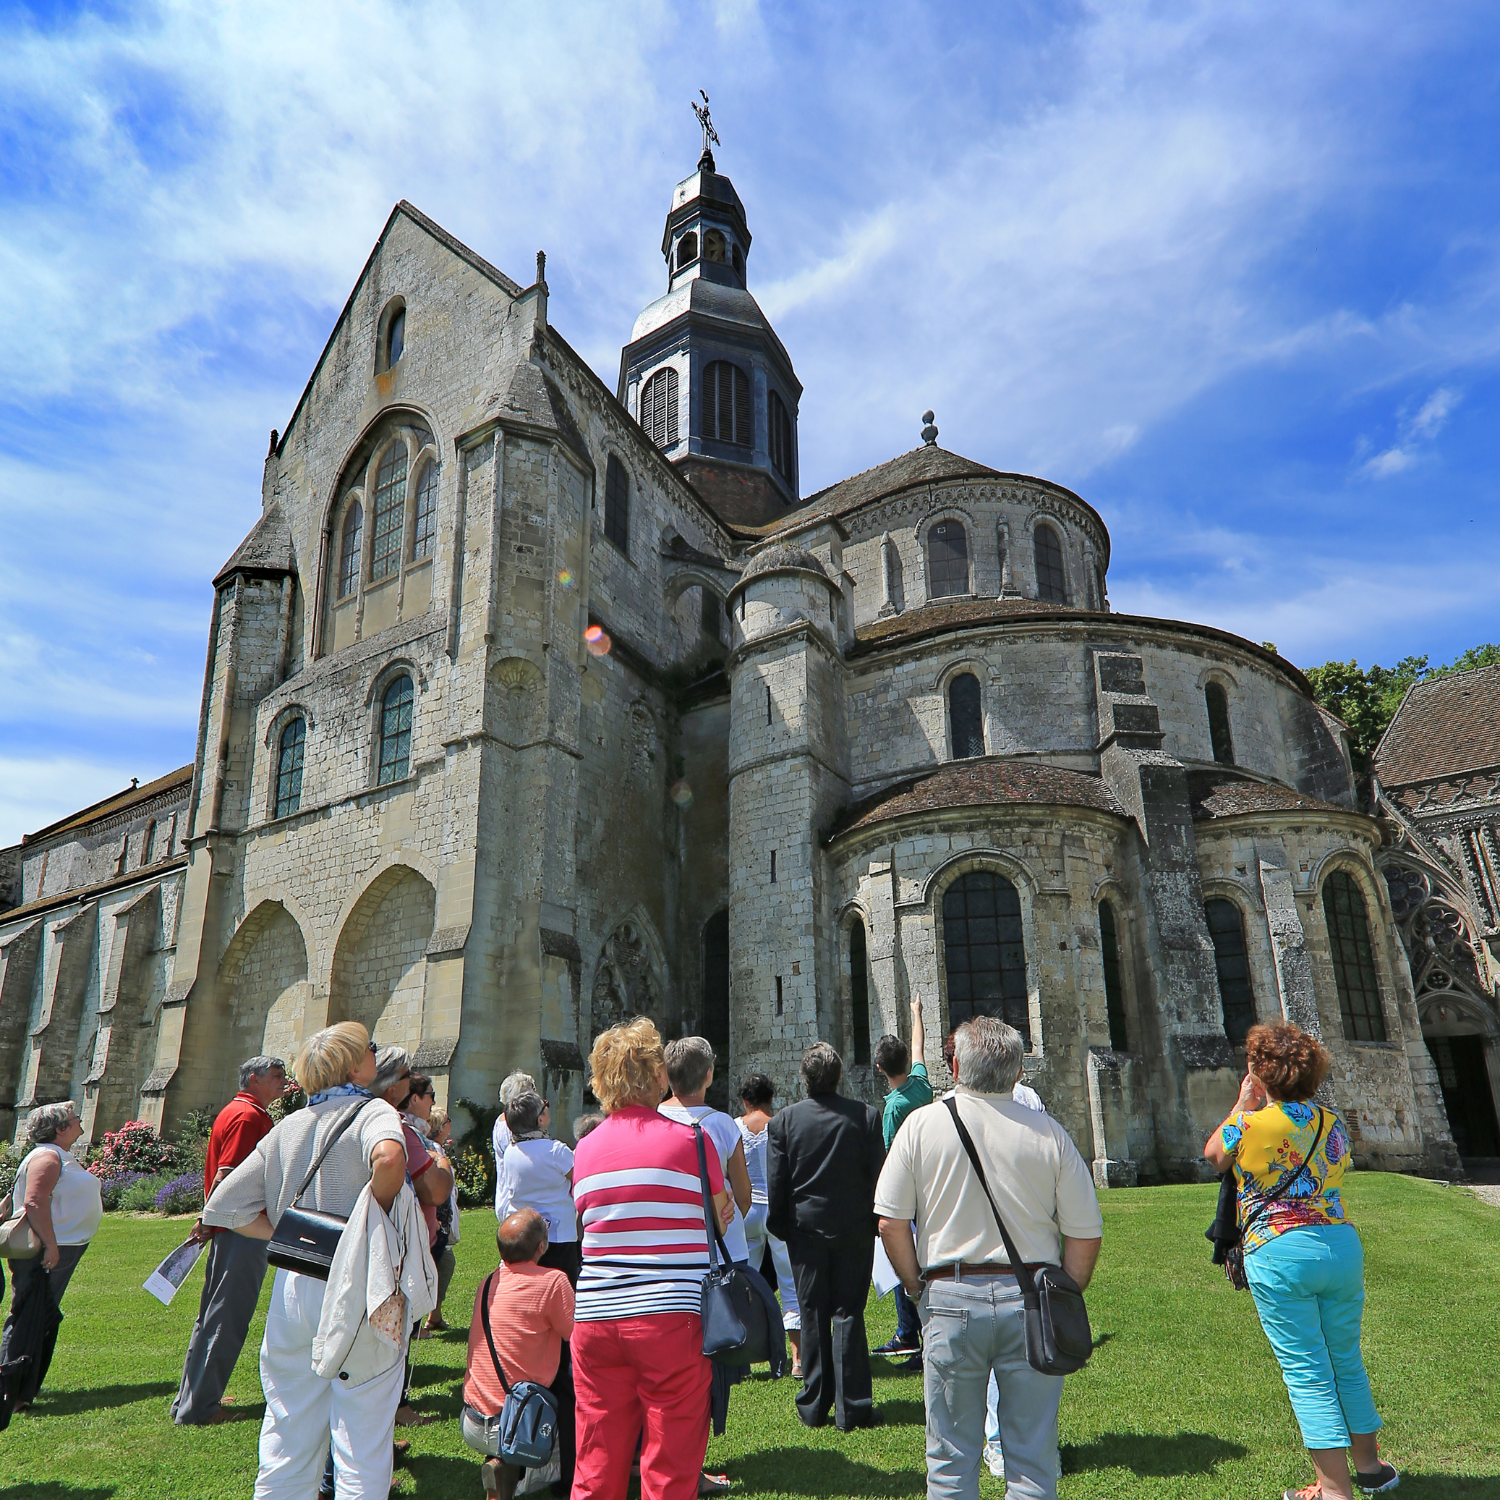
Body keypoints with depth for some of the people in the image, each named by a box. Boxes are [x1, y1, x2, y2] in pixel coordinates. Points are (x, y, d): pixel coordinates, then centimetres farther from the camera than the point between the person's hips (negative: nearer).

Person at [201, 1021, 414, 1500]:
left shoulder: (286, 1128, 11)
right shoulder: (373, 1111, -8)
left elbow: (223, 1207, 10)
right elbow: (389, 1157, -32)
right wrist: (378, 1211, -13)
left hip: (294, 1288, 6)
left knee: (288, 1436, 19)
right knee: (362, 1439, 4)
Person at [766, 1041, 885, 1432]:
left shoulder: (784, 1120, -7)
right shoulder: (866, 1116, -9)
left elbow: (775, 1185, -2)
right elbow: (878, 1176, -5)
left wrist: (780, 1227, 10)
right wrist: (874, 1220, 7)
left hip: (805, 1229, 1)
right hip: (854, 1230, -1)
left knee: (812, 1316, 10)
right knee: (849, 1314, 7)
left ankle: (814, 1406, 18)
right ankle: (852, 1407, 10)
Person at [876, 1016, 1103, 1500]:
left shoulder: (921, 1124, -4)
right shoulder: (1049, 1133, -3)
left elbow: (890, 1224, -4)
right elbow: (1086, 1234, -2)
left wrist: (919, 1290, 9)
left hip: (950, 1297, 0)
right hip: (1032, 1299, 1)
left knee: (951, 1459, 12)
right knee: (1033, 1459, 12)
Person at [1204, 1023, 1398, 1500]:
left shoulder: (1251, 1124, -11)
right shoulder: (1332, 1124, 6)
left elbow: (1212, 1154, 8)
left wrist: (1244, 1104, 14)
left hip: (1278, 1252, -6)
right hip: (1342, 1245, 6)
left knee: (1306, 1372, 2)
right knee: (1346, 1361, 21)